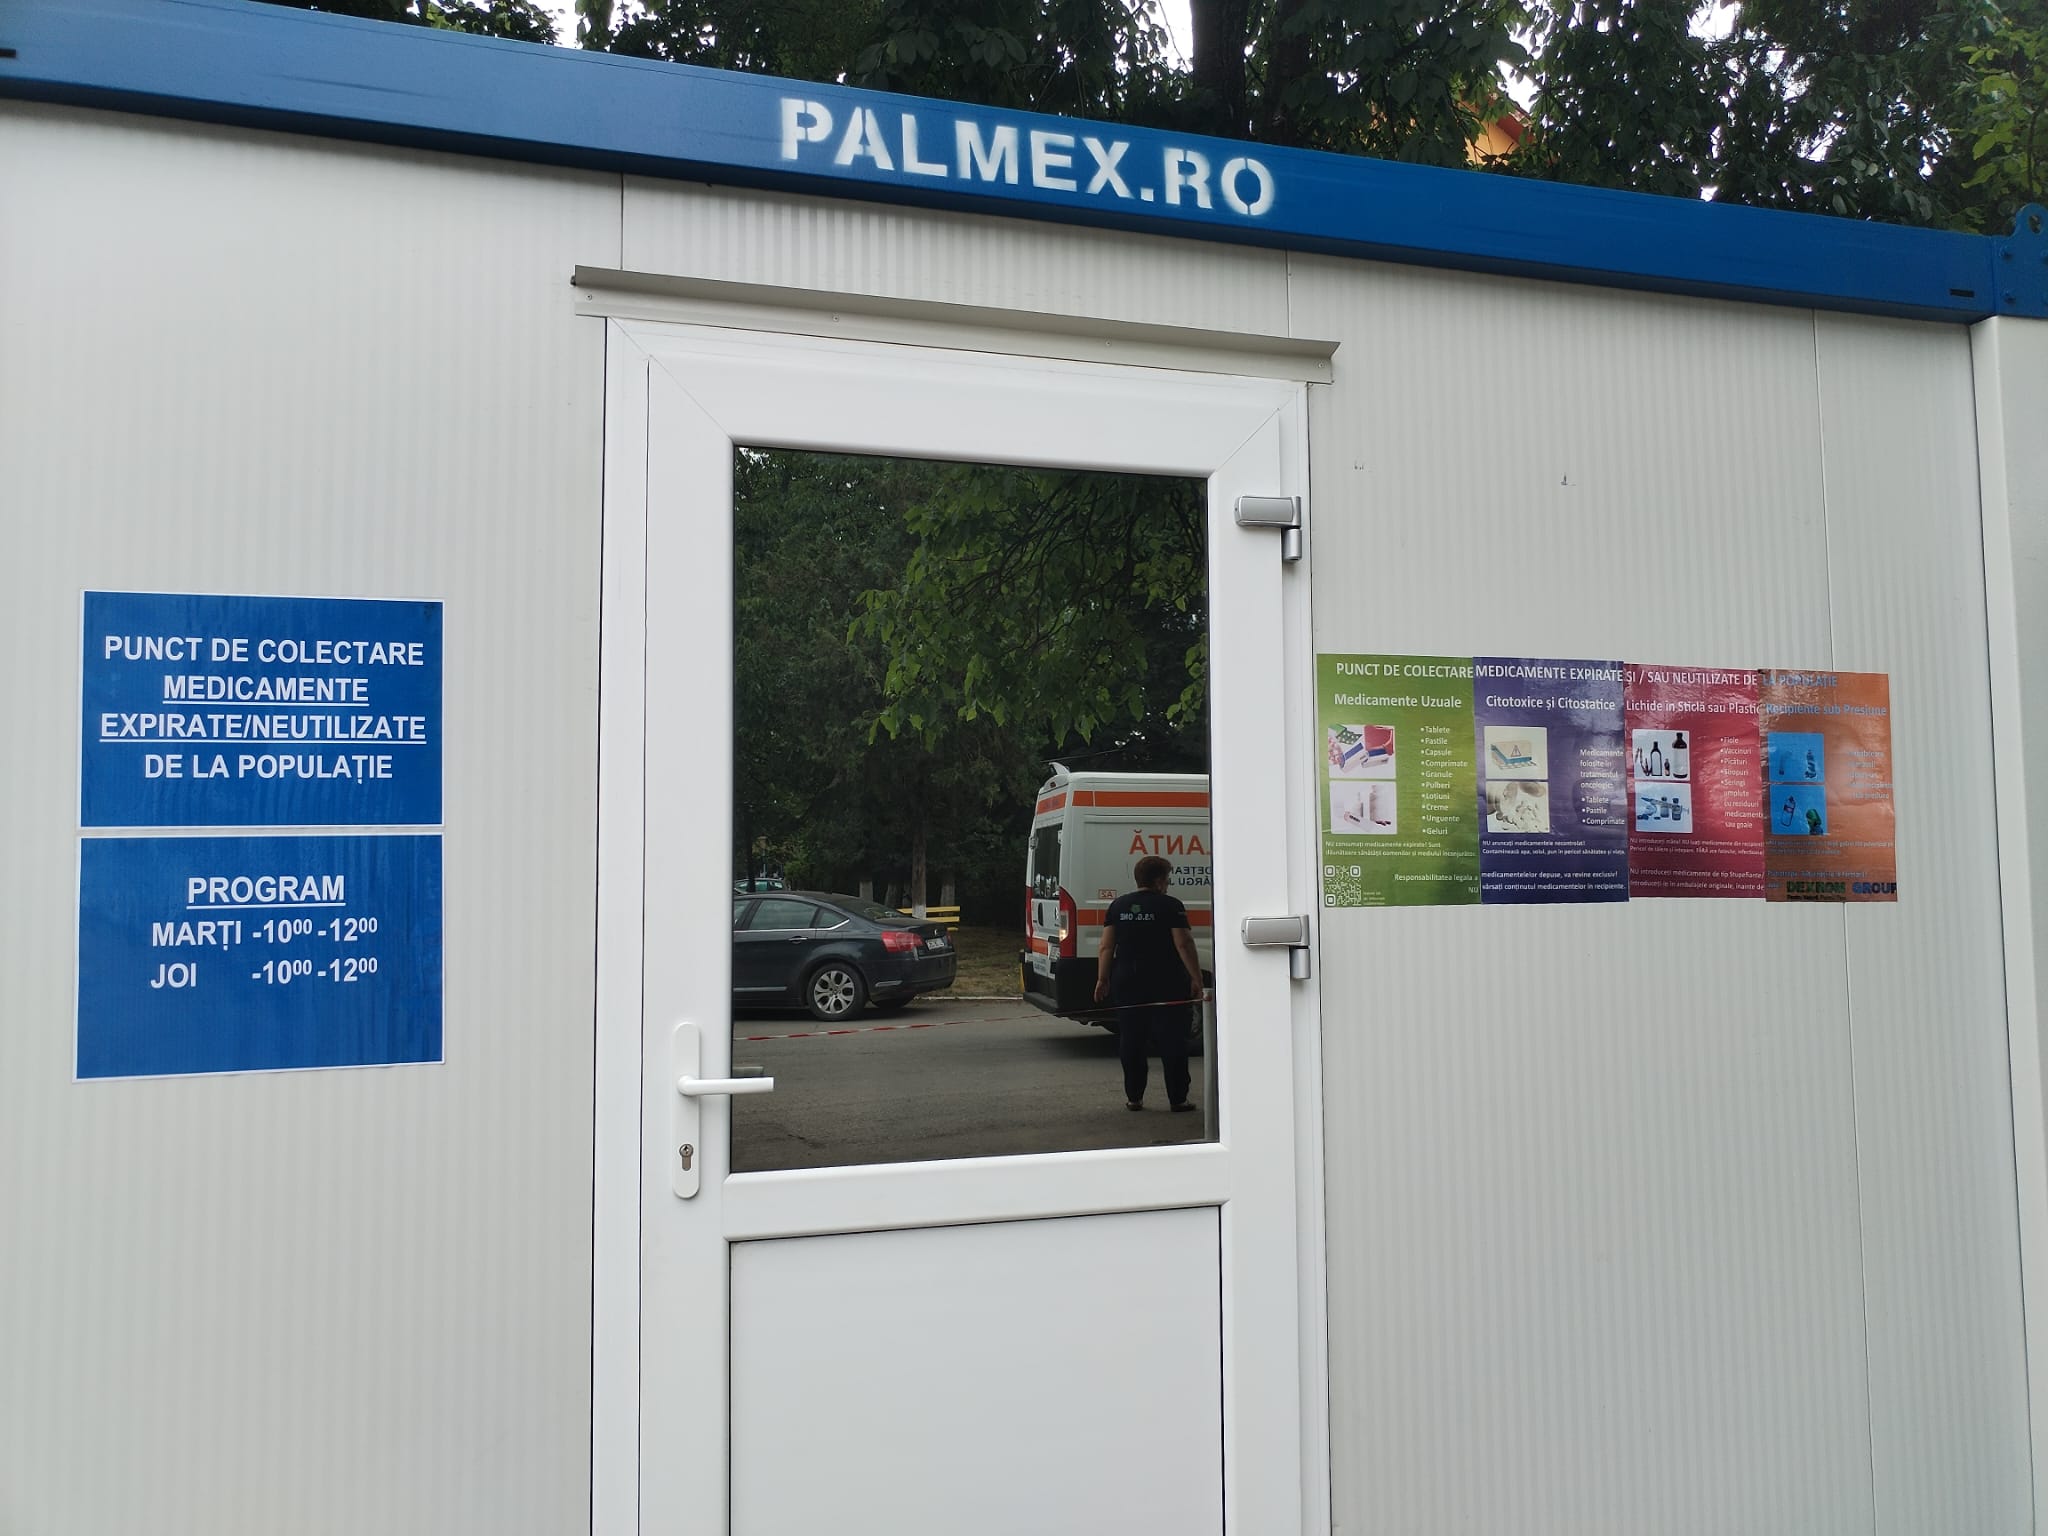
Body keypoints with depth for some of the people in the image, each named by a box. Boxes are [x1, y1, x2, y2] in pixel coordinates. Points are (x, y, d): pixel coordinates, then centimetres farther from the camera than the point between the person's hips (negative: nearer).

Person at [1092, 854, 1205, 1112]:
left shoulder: (1118, 906, 7)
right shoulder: (1170, 906, -6)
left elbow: (1106, 947, 5)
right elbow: (1184, 944, -13)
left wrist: (1102, 980, 8)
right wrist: (1196, 978, -10)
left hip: (1126, 985, 4)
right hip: (1167, 987, -4)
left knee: (1131, 1043, 10)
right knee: (1172, 1043, 1)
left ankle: (1133, 1098, 13)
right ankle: (1178, 1100, 2)